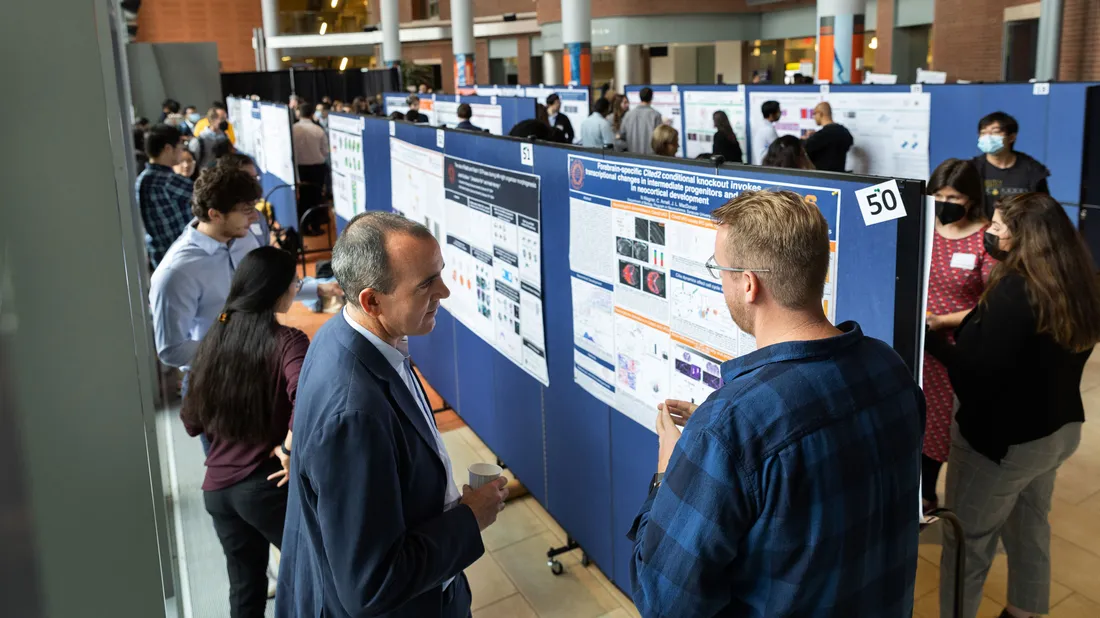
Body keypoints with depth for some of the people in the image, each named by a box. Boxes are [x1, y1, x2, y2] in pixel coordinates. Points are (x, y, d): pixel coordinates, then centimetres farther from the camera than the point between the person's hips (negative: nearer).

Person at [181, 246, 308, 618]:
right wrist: (290, 450, -21)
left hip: (217, 486, 6)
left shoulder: (214, 339, 4)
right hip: (268, 485, -5)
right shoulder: (286, 340, -13)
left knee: (245, 587, 21)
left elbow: (192, 419, 11)